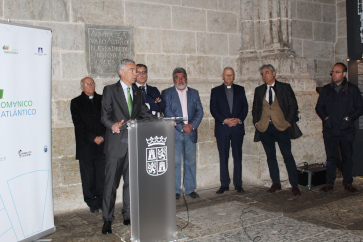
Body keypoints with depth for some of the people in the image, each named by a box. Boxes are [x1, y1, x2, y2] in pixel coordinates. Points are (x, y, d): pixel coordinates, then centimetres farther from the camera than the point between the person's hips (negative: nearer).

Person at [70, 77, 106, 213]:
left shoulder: (102, 100, 13)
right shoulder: (76, 102, 5)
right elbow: (79, 124, -4)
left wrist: (103, 136, -6)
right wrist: (93, 138, -11)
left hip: (102, 144, 2)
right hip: (86, 146, -2)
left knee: (102, 175, 2)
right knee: (88, 176, 3)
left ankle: (101, 201, 15)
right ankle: (92, 204, 14)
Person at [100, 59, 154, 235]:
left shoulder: (137, 92, 15)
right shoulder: (110, 90, 0)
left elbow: (145, 113, 12)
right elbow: (105, 116, -5)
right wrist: (113, 126, -26)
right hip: (116, 143, -5)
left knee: (131, 181, 9)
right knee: (111, 182, -2)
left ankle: (128, 215, 22)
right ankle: (107, 220, 8)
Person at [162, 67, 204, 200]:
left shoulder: (194, 93, 14)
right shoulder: (167, 93, 4)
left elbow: (199, 111, 8)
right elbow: (167, 112, -6)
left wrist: (192, 125, -9)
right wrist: (182, 127, -13)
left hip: (191, 132, 3)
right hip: (174, 133, -3)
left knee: (191, 162, 7)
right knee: (175, 163, -1)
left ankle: (190, 189, 17)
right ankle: (175, 190, 9)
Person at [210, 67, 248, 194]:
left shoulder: (240, 89, 12)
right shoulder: (216, 91, 7)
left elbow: (245, 106, 8)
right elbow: (213, 109, 1)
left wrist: (239, 119, -8)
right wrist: (224, 120, -11)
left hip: (238, 127, 1)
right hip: (222, 128, -1)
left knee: (238, 156, 3)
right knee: (223, 157, 1)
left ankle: (238, 183, 10)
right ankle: (224, 184, 8)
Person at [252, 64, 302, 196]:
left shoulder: (285, 88, 4)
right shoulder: (259, 90, 12)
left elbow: (293, 106, 3)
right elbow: (255, 109, 17)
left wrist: (288, 122, -6)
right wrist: (256, 122, 5)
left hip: (281, 127, -3)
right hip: (264, 128, 3)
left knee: (288, 156, -4)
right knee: (270, 156, 8)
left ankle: (295, 185, 4)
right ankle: (276, 183, 18)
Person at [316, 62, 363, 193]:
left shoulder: (352, 89, 5)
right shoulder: (326, 89, 11)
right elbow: (319, 107, 14)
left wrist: (348, 118, -8)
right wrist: (325, 118, -1)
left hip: (346, 130, -1)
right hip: (330, 130, 1)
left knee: (347, 157, 5)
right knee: (331, 157, 3)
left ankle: (348, 183, 15)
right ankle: (329, 183, 10)